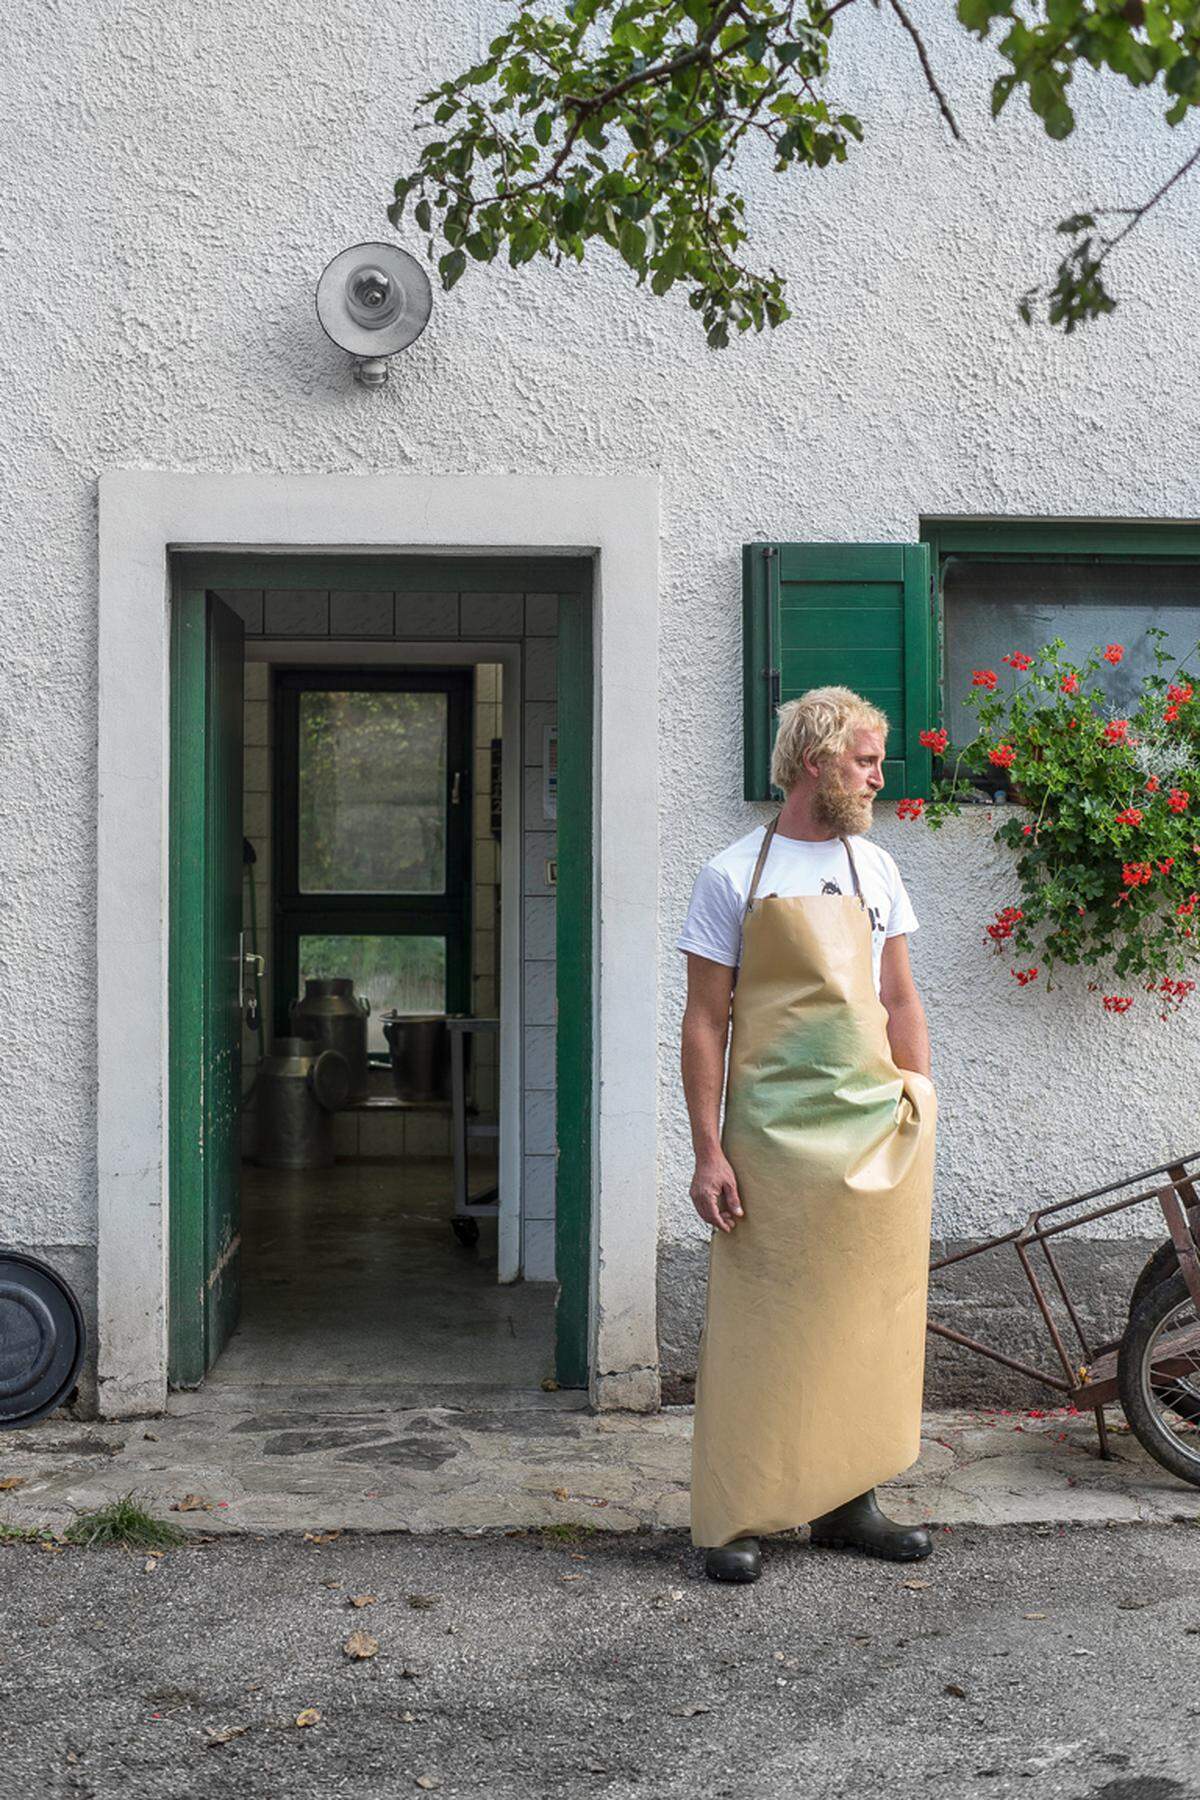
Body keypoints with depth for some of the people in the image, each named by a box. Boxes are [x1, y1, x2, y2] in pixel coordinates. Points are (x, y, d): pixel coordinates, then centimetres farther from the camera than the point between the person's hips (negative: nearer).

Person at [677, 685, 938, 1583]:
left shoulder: (875, 868, 13)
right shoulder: (735, 875, -2)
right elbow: (705, 1022, -3)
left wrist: (921, 1110, 9)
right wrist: (709, 1153, -8)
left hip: (877, 1127, 5)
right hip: (774, 1132, -5)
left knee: (865, 1320, 8)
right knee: (759, 1325, -2)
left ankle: (846, 1502, 20)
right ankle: (735, 1519, 7)